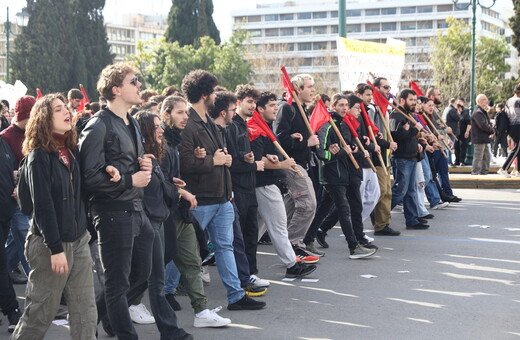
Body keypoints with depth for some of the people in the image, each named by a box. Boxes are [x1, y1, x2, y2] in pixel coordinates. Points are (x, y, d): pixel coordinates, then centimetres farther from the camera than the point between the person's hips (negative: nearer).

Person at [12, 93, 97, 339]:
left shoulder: (72, 149, 8)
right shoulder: (39, 155, -12)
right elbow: (42, 205, -16)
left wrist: (105, 170, -4)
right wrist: (55, 248, -19)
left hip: (79, 239, 7)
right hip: (50, 243, -7)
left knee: (85, 310, 5)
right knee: (41, 310, 4)